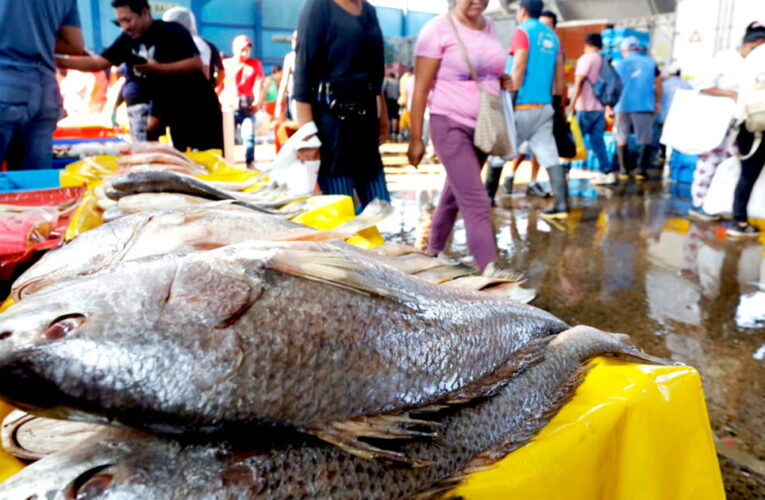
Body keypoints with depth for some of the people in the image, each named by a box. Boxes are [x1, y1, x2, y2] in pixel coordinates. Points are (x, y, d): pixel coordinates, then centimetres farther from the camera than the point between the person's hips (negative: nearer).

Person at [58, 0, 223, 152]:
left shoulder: (172, 31, -12)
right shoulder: (126, 41, 7)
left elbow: (197, 63, -20)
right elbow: (96, 63, 6)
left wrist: (158, 68, -23)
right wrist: (60, 62, -5)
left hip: (199, 110, -7)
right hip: (172, 113, 7)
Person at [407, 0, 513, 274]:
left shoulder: (489, 27, 10)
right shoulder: (438, 28, -9)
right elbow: (421, 88, -11)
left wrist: (502, 81, 2)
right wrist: (416, 138, -14)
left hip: (483, 126, 7)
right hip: (451, 125, -6)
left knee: (456, 192, 16)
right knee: (476, 201, -13)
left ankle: (434, 250, 33)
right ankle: (490, 269, -11)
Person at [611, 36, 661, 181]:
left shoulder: (620, 65, 4)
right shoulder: (650, 62, 6)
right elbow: (658, 85, 9)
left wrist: (609, 107, 5)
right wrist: (658, 103, 20)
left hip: (623, 106, 0)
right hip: (645, 107, 0)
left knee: (621, 139, 11)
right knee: (646, 140, 6)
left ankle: (624, 170, 7)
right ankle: (642, 170, -2)